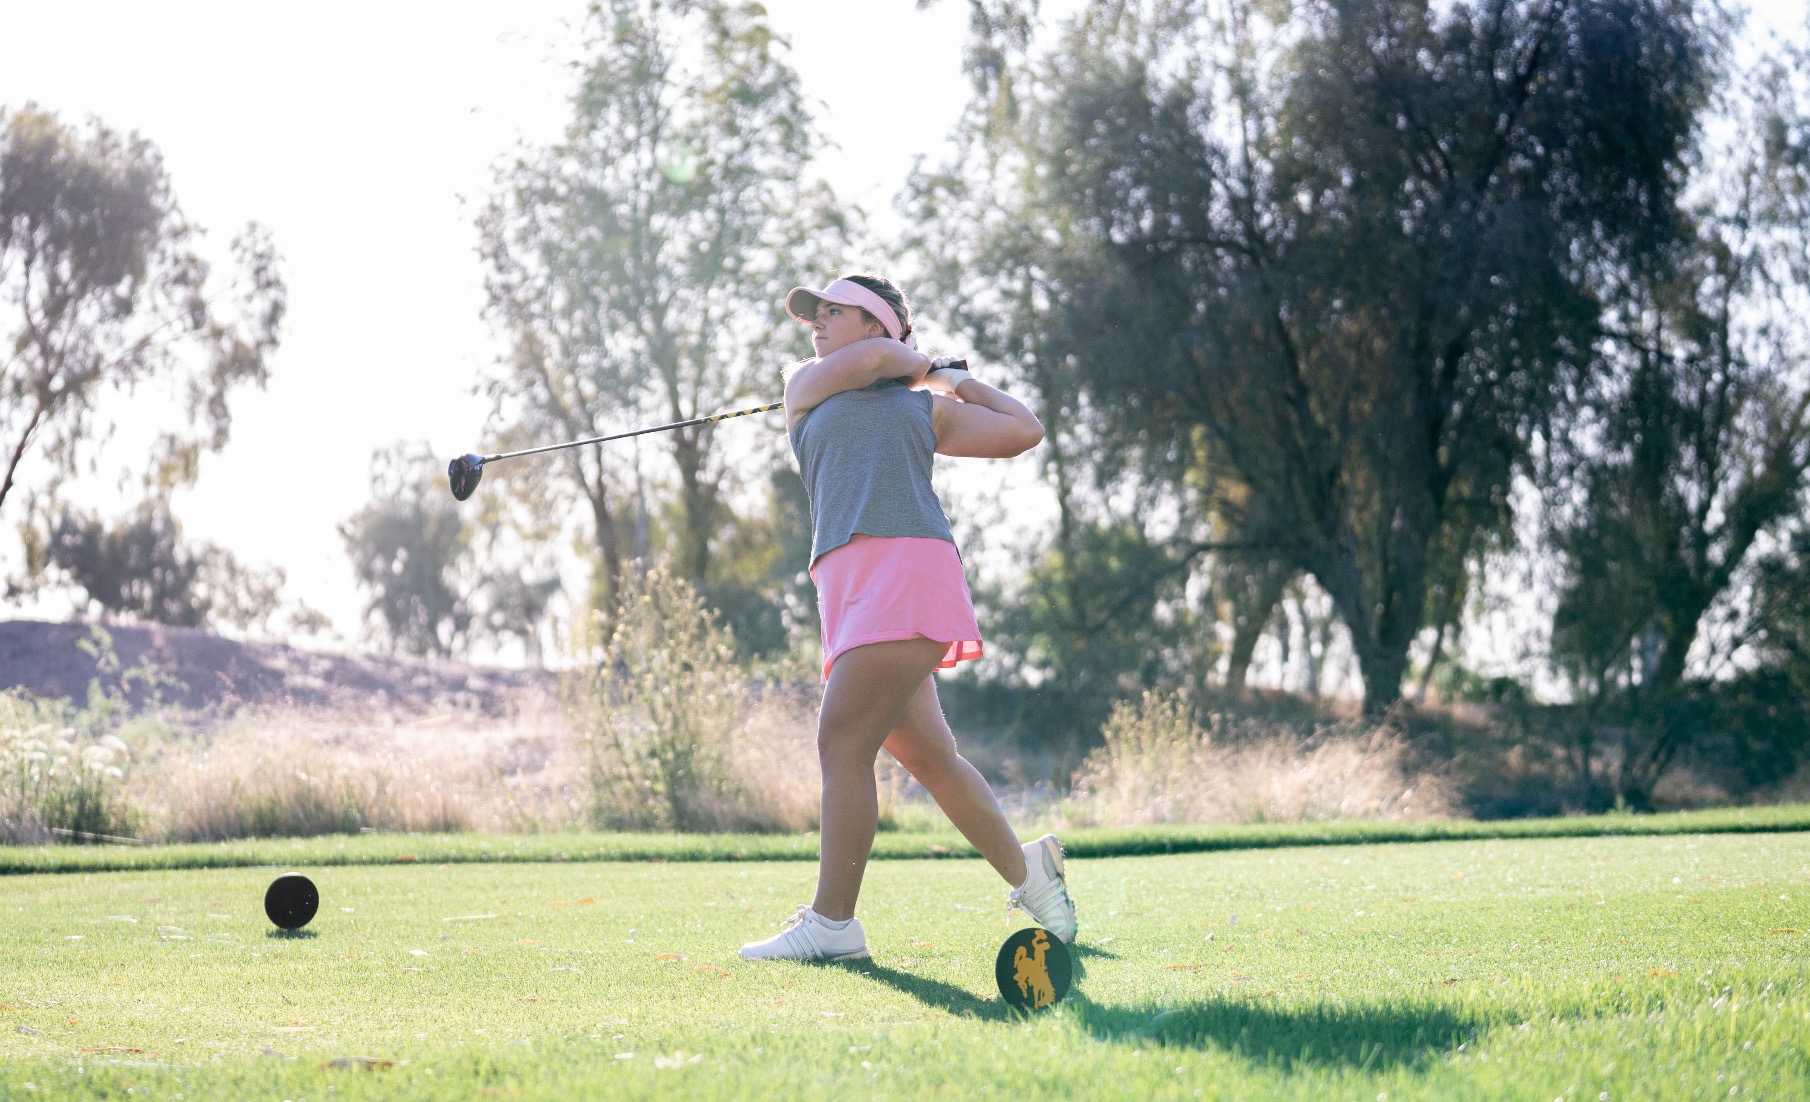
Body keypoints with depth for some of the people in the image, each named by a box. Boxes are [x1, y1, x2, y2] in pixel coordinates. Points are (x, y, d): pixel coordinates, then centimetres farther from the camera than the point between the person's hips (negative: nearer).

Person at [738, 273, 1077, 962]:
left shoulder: (926, 406, 21)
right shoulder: (807, 387, 26)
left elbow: (1024, 430, 24)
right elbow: (871, 359, 7)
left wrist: (960, 381, 29)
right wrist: (922, 363, 25)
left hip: (907, 570, -4)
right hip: (848, 586, 4)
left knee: (842, 742, -14)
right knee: (927, 756, 4)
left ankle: (832, 922, -11)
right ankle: (1026, 868, 22)